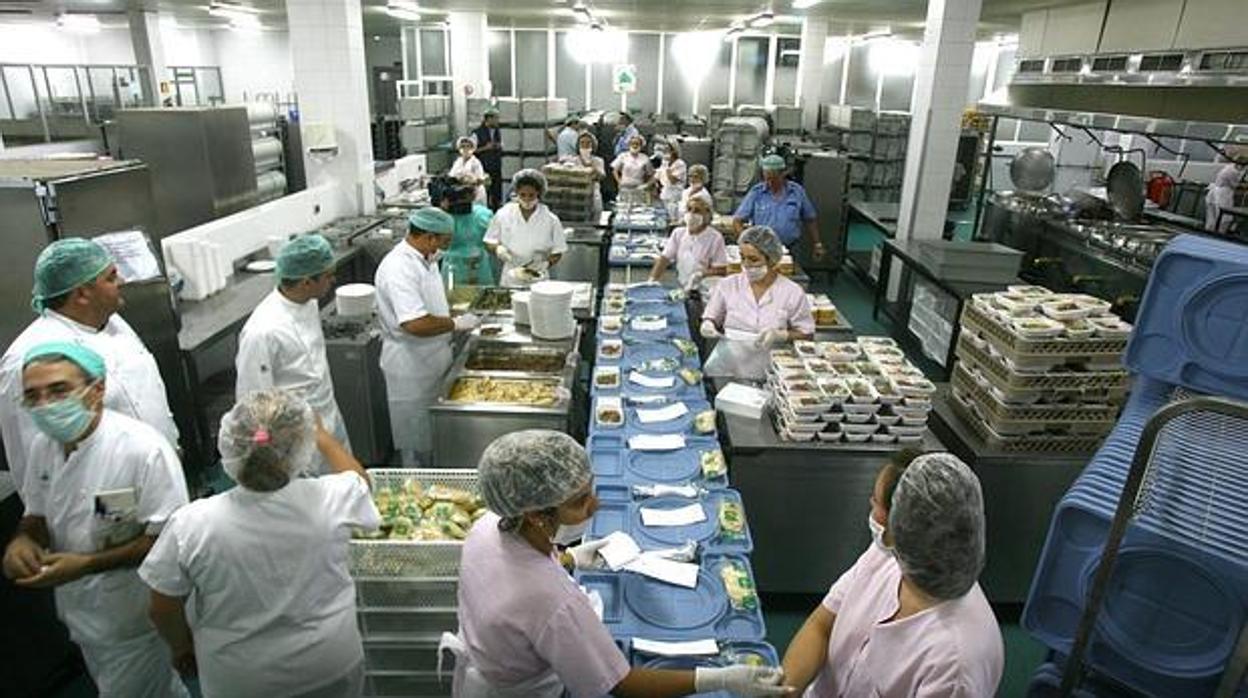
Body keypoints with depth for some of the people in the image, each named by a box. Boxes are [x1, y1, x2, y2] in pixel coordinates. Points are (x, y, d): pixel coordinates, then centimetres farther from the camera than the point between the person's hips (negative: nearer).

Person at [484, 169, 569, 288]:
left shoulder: (550, 220, -4)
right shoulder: (503, 215, -1)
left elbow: (557, 252, 2)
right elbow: (490, 242, 7)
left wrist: (546, 264, -16)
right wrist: (498, 249, -14)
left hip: (538, 282, -1)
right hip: (510, 280, 1)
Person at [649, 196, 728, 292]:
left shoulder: (715, 238, -4)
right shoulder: (678, 233, 11)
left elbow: (721, 270, -6)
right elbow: (664, 259, 9)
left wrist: (701, 274, -22)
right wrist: (652, 281, -3)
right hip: (680, 289, 5)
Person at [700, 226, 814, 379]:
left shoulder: (793, 293, -1)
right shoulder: (727, 285, 4)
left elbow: (806, 334, 4)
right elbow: (710, 318, 14)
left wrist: (780, 335, -13)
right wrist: (708, 325, -8)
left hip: (767, 371, -2)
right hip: (725, 366, 2)